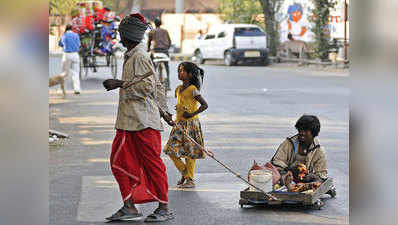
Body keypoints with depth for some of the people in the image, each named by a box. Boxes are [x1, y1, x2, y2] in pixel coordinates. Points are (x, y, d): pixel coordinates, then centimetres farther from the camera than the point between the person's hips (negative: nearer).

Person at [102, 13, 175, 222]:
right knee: (119, 161, 6)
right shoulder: (131, 56, 20)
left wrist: (119, 84, -20)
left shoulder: (140, 56, -11)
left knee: (152, 162, -5)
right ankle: (129, 207, 8)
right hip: (128, 119, 10)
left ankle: (164, 208, 1)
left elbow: (147, 86, -21)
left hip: (143, 120, -10)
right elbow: (156, 85, 24)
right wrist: (163, 111, 27)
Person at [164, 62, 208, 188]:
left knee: (189, 152, -5)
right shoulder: (178, 89, 11)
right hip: (179, 124, 7)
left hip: (191, 123, -7)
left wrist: (192, 114, -22)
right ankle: (184, 172, 17)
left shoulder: (192, 89, -12)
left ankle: (190, 179, 4)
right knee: (171, 150, 2)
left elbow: (205, 105, -16)